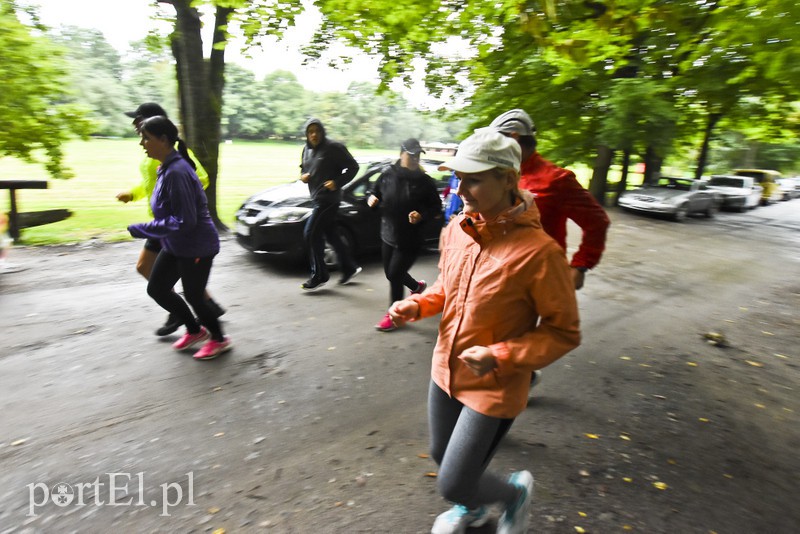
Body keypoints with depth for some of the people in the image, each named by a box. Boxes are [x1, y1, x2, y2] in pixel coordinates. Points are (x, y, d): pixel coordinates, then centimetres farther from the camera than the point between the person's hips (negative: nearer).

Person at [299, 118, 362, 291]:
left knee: (311, 234, -9)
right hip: (316, 198, 8)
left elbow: (353, 167, -9)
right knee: (331, 234, 13)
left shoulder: (333, 147, -10)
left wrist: (338, 182, -17)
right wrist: (303, 175, 4)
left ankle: (319, 276, 2)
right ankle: (349, 268, 27)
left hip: (328, 198, -8)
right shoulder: (307, 149, 12)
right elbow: (303, 167, 27)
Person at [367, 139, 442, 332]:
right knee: (391, 273, 18)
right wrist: (372, 199, -11)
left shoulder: (424, 181, -10)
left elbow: (436, 208, -5)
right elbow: (376, 193, 11)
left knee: (395, 275, -2)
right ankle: (417, 286, 49)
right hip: (388, 235, 5)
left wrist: (421, 215, -23)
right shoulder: (388, 174, -3)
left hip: (410, 240, -4)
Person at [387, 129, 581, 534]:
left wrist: (501, 357, -27)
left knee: (452, 484, 3)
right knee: (441, 456, 24)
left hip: (494, 387, -6)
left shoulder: (539, 251, -25)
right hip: (446, 368, 6)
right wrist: (416, 306, -8)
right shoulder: (455, 230, -6)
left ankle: (516, 491, 37)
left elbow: (564, 333, -15)